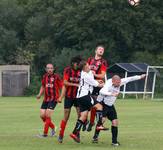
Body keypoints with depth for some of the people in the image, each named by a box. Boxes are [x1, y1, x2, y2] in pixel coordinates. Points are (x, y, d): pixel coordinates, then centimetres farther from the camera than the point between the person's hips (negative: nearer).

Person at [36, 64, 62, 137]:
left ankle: (45, 133, -4)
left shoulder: (56, 77, -7)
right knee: (42, 115, 2)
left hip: (53, 99, -6)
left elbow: (62, 86, -5)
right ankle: (53, 127, 24)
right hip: (46, 99, 6)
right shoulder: (44, 77, 9)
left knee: (48, 115, -11)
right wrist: (39, 94, 9)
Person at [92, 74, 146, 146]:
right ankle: (95, 137, -13)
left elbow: (129, 79, 6)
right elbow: (102, 91, -47)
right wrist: (112, 94, -56)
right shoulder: (108, 84, -28)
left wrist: (140, 77, 12)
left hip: (110, 106, 7)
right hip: (102, 104, -7)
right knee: (102, 119, -25)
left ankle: (114, 141, 8)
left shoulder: (119, 82, -7)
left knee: (115, 122, 0)